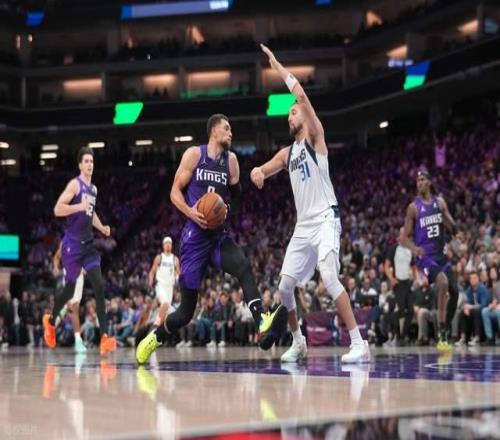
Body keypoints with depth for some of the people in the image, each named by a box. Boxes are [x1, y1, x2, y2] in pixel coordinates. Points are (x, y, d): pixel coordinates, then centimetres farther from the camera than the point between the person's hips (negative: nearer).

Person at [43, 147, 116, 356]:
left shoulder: (94, 189, 15)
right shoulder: (75, 184, -9)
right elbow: (57, 209, -18)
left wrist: (101, 227, 17)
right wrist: (80, 206, -28)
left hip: (88, 244, 6)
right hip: (73, 243, -6)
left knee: (99, 286, -9)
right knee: (70, 289, 3)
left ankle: (104, 337, -16)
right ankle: (50, 320, 33)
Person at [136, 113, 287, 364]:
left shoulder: (231, 160, 7)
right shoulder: (194, 154, -2)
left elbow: (237, 198, 14)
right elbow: (175, 192, -2)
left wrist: (228, 211, -9)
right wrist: (190, 212, -21)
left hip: (218, 235, 3)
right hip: (195, 237, -3)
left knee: (244, 268, -29)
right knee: (187, 309, 1)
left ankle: (264, 327, -45)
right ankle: (153, 338, 27)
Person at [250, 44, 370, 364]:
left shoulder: (315, 138, 0)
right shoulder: (287, 153, 20)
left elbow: (302, 96, -12)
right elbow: (263, 170, 22)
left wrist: (279, 68, -6)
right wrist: (258, 171, -4)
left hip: (325, 219, -8)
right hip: (303, 225, 8)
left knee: (329, 277, -24)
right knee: (285, 286, 5)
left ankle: (359, 344, -23)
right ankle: (298, 343, 22)